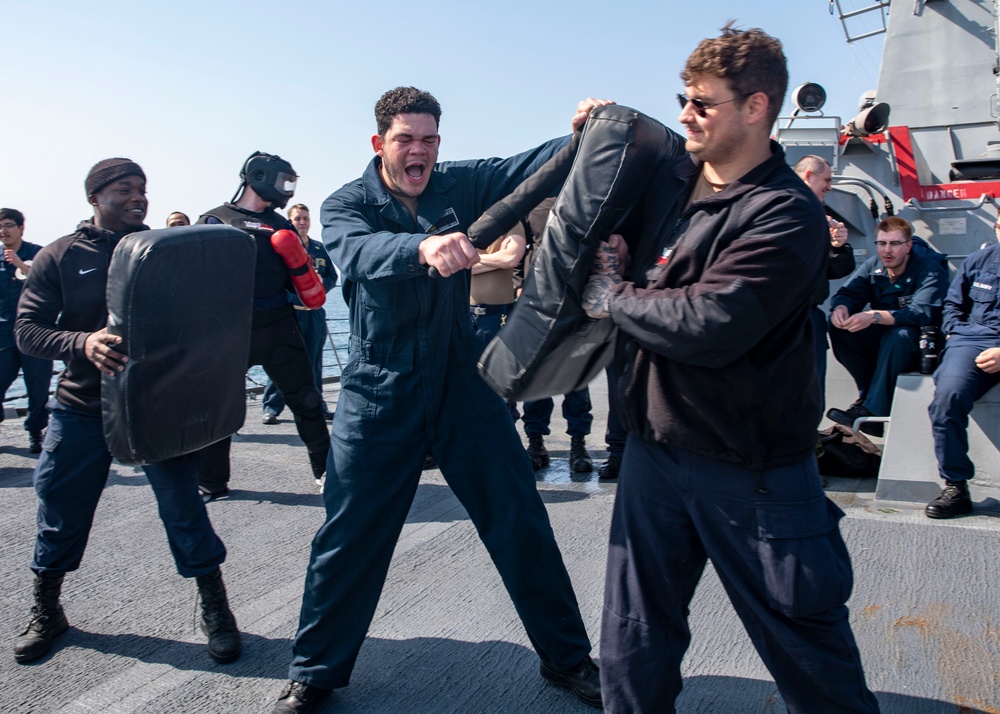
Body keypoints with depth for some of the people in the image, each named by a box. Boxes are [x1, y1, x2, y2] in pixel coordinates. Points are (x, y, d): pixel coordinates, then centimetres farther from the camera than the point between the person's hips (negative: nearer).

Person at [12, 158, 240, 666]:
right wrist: (82, 342, -25)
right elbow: (26, 330, -6)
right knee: (60, 511, 9)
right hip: (81, 409, 1)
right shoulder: (60, 256, -1)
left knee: (183, 506, -3)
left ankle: (215, 609, 14)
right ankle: (45, 612, 33)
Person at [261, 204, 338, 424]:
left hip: (315, 312, 5)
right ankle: (271, 407, 4)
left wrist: (321, 282, -6)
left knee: (314, 362, 11)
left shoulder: (319, 248, 16)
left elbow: (332, 276, 14)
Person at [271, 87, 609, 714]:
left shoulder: (460, 185, 2)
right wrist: (425, 246, -48)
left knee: (521, 522, 7)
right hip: (380, 392, -1)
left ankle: (568, 658, 25)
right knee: (349, 538, 5)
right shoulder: (345, 205, -4)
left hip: (463, 382, 2)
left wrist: (578, 137, -34)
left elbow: (530, 168, -13)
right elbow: (362, 252, -27)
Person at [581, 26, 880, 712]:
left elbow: (708, 326, -29)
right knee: (634, 644, 16)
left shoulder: (787, 215, -16)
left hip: (751, 469, -6)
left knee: (804, 642, 12)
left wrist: (608, 291, -14)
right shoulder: (670, 177, 5)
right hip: (654, 449, 6)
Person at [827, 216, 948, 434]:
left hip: (920, 341, -5)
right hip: (881, 336, 5)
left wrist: (875, 316, -46)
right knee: (839, 328, -20)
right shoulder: (873, 266, 2)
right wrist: (840, 307, -35)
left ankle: (873, 411, -36)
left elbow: (922, 313, -32)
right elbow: (848, 293, -9)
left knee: (898, 336, -38)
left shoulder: (930, 269, -16)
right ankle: (870, 393, -16)